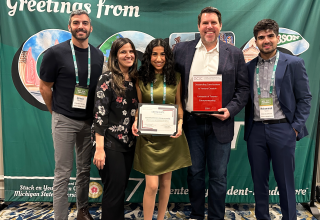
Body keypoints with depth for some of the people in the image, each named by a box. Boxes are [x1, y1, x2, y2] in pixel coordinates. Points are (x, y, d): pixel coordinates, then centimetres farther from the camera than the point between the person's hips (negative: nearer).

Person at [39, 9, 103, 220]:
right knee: (63, 173, 3)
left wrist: (96, 115, 8)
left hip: (89, 121, 4)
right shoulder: (56, 52, -9)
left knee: (84, 169, 15)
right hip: (64, 121, -4)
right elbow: (45, 87, -2)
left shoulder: (98, 56, 3)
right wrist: (56, 111, 5)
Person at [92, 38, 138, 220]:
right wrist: (99, 148, -18)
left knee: (121, 187, 14)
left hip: (129, 143, 6)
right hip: (111, 143, -6)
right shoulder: (108, 78, -7)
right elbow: (100, 113, -13)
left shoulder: (135, 80, 10)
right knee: (115, 189, -1)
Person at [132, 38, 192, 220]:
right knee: (152, 185, -4)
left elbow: (179, 103, 7)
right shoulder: (141, 79, 1)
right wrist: (135, 122, -13)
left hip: (171, 136, 2)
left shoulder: (175, 77, 3)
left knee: (166, 181, 13)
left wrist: (180, 123, -9)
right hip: (149, 136, -1)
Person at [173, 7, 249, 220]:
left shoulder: (234, 54, 3)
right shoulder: (182, 49, 4)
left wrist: (230, 110, -12)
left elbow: (243, 88, 3)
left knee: (218, 176, 9)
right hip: (191, 122, 1)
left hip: (220, 124, -1)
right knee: (194, 173, 14)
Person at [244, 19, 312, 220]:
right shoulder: (249, 67, 9)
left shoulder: (294, 64, 1)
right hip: (256, 130, 3)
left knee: (285, 181, 5)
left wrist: (296, 127, -7)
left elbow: (304, 98, 0)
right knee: (259, 180, 11)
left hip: (282, 130, -3)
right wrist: (248, 128, 2)